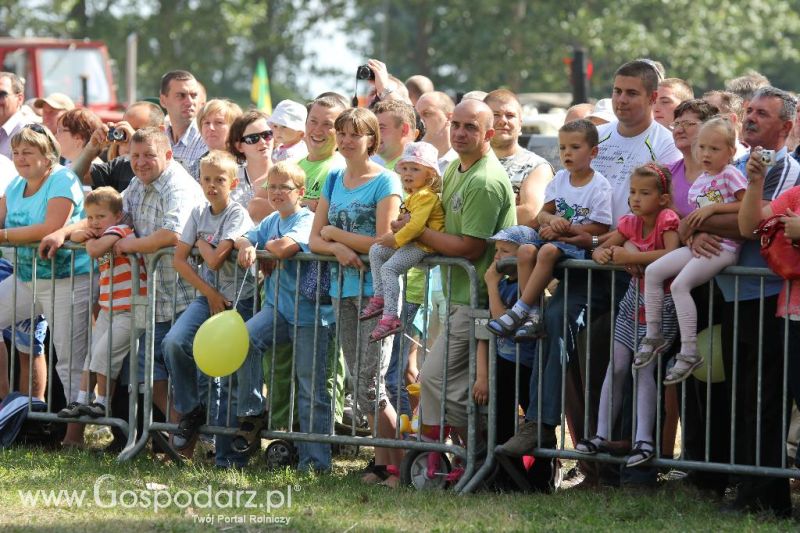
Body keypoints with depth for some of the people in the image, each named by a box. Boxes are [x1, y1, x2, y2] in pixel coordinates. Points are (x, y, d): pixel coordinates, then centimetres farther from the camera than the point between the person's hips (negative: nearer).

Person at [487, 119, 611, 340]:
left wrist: (564, 229, -14)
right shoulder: (560, 179, 13)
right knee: (526, 250, -23)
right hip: (557, 236, 7)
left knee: (548, 251, -35)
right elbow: (543, 214, 14)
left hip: (581, 242, -7)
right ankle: (533, 315, -27)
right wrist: (553, 220, -11)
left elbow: (600, 228, -13)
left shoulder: (599, 186, -8)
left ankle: (519, 311, -32)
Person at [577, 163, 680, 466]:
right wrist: (602, 253, -17)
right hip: (634, 300, 6)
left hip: (661, 304, -6)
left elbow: (672, 254, -32)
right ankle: (602, 435, 4)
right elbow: (603, 247, 8)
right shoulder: (631, 223, 5)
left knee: (643, 368, -13)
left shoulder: (667, 220, -15)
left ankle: (644, 440, -12)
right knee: (616, 366, 1)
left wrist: (631, 257, -31)